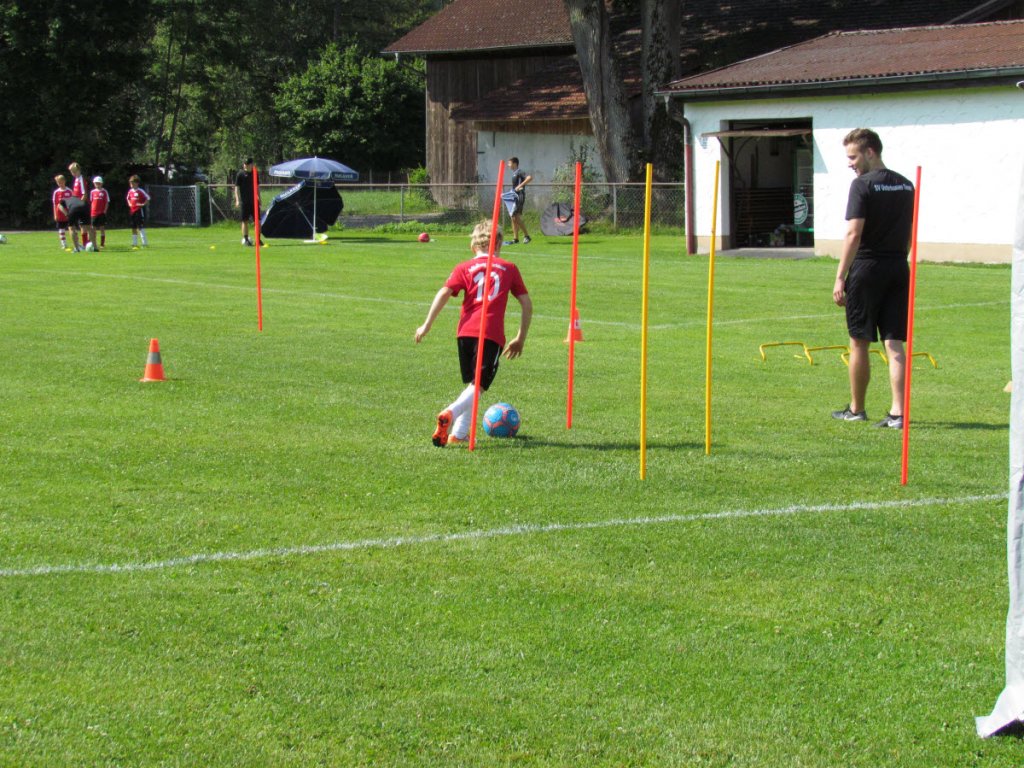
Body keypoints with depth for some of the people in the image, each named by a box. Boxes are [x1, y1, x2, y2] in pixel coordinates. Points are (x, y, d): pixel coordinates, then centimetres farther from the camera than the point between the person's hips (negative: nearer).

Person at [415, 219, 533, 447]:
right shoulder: (509, 268, 15)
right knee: (479, 385, -7)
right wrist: (521, 338, 21)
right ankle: (450, 414, -33)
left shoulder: (464, 268, 14)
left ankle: (458, 433, 13)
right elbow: (527, 304, 13)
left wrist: (427, 325, 0)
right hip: (492, 334, -2)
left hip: (465, 332, 2)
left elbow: (444, 293, -2)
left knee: (471, 383, 19)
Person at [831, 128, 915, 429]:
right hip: (899, 268, 6)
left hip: (867, 268, -6)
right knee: (894, 343, 2)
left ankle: (856, 409, 18)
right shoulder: (906, 186, 11)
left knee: (859, 342, 7)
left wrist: (840, 277, -14)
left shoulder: (863, 184, -10)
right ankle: (898, 412, -7)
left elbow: (854, 234, -16)